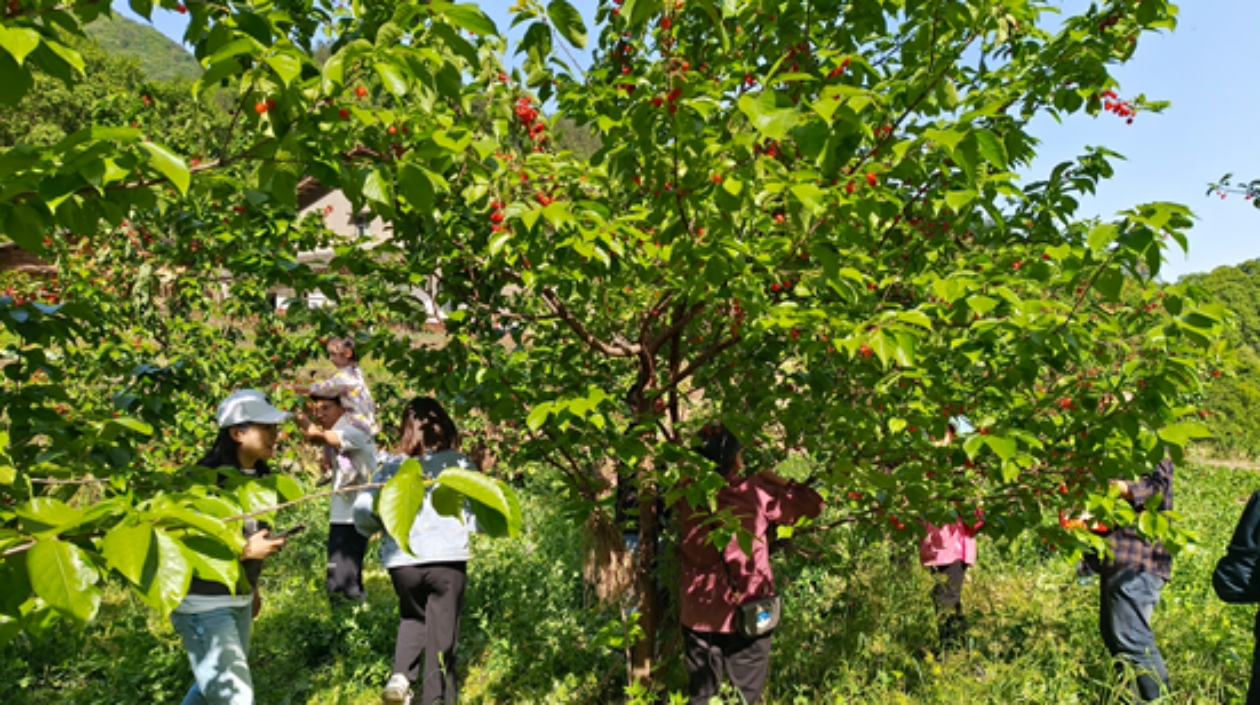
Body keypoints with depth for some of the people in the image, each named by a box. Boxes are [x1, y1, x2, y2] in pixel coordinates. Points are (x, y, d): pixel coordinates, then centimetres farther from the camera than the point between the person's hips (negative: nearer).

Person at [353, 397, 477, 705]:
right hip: (447, 559, -2)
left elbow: (362, 512, 0)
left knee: (413, 617, 29)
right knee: (441, 638, 11)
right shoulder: (460, 463, -2)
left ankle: (401, 676, 10)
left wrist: (385, 526, 19)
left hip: (402, 561, 3)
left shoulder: (392, 466, 3)